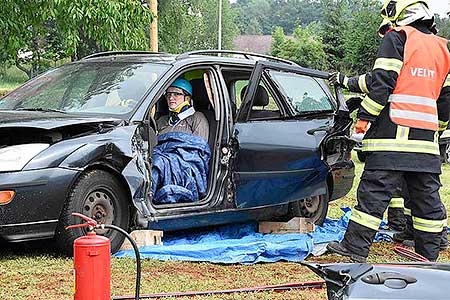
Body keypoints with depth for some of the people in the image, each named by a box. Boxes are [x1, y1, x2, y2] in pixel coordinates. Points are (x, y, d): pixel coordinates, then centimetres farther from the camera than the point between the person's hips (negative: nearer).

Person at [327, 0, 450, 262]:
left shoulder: (397, 38, -2)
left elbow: (382, 82, -10)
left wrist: (365, 117, -5)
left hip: (394, 133, -6)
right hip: (426, 138, 6)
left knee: (374, 191, -4)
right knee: (427, 195, 10)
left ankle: (356, 248, -1)